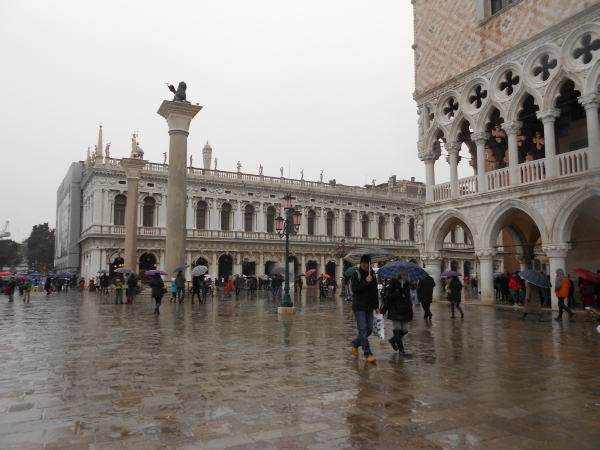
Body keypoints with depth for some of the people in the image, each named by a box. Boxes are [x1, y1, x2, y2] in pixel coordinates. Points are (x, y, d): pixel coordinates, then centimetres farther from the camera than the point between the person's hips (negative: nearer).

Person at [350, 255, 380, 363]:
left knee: (369, 330, 7)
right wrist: (366, 281, -24)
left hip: (369, 307, 6)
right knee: (363, 330, -6)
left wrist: (376, 306, 12)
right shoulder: (356, 274, -7)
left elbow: (375, 291, 14)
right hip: (359, 307, -5)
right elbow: (354, 289, -18)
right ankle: (368, 353, 2)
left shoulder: (372, 274, 8)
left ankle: (355, 343, 29)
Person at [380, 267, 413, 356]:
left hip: (404, 310, 5)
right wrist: (398, 293, -22)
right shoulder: (393, 283, -5)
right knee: (397, 329, -5)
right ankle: (401, 349, 7)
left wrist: (410, 311, 17)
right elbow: (388, 296, -9)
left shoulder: (407, 284, 12)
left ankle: (393, 340, 29)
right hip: (395, 310, -5)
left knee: (405, 330, 3)